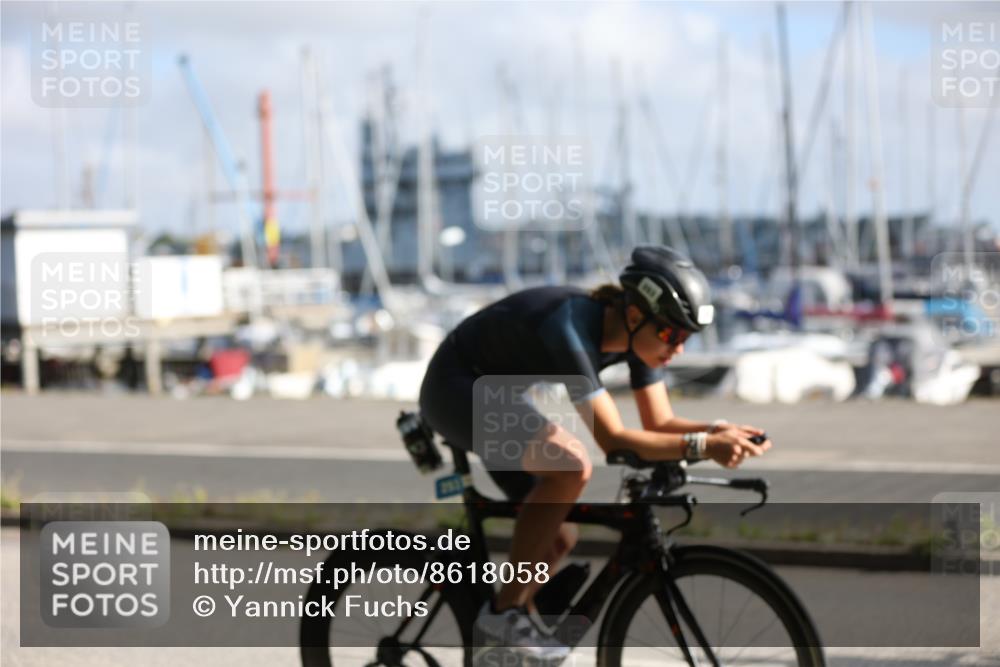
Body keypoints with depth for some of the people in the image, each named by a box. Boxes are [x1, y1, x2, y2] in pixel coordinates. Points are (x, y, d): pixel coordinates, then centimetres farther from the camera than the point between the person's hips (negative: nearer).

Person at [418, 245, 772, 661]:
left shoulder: (637, 333, -10)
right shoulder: (571, 330, -34)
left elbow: (660, 423, -5)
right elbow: (614, 440, -38)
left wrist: (718, 431, -23)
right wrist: (702, 446, -43)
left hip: (495, 395, 9)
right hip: (455, 388, -9)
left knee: (558, 539, 5)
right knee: (572, 465, -30)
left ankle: (497, 645, 21)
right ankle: (505, 611, -20)